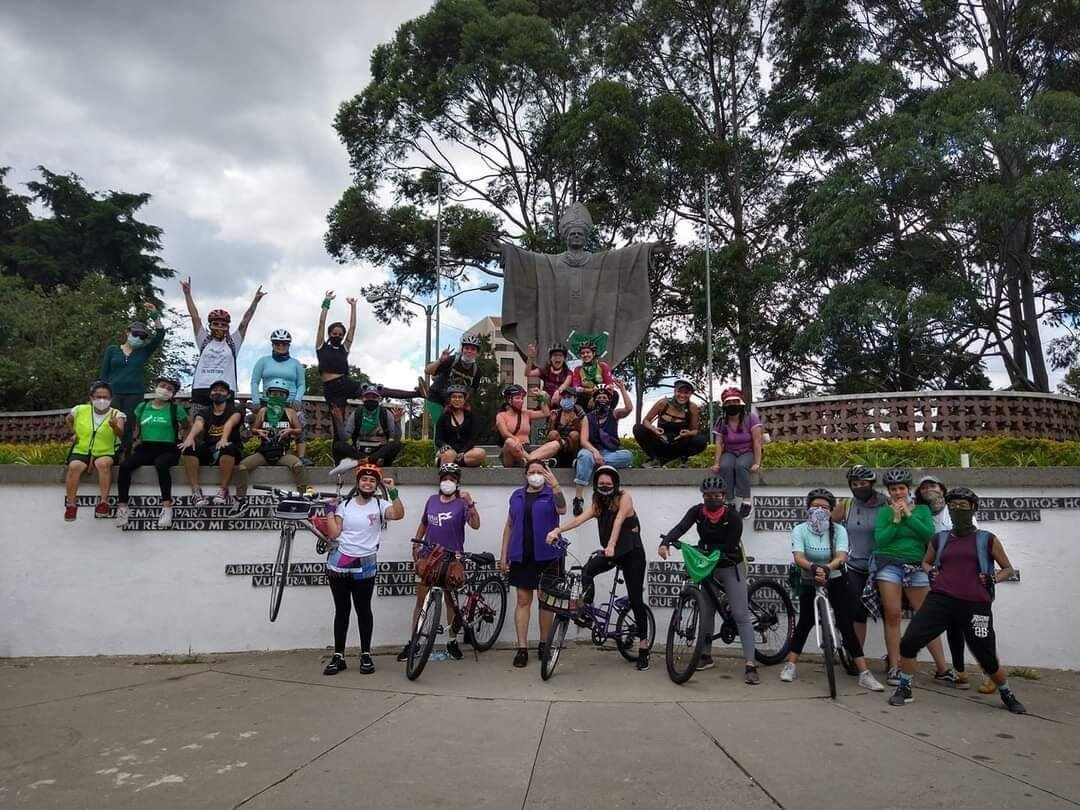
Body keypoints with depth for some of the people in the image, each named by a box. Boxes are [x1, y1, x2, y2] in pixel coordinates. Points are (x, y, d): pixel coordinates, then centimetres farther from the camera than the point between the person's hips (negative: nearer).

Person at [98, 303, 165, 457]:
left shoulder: (144, 352, 13)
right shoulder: (112, 350, 12)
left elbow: (160, 335, 3)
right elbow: (103, 374, 10)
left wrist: (155, 316, -2)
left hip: (135, 395, 1)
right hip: (113, 394, -1)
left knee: (129, 430, -1)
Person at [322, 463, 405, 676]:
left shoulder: (380, 504, -1)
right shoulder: (345, 505, 7)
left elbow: (399, 514, -22)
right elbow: (333, 533, 1)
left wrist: (392, 491, -24)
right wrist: (330, 510, 0)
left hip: (364, 566, -2)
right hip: (339, 564, 2)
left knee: (363, 610, 7)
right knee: (341, 610, 9)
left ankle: (366, 655, 18)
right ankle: (338, 656, 16)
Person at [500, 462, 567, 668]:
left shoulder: (551, 494, 2)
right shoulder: (517, 495, 11)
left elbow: (562, 510, -20)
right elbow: (509, 526, 13)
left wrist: (555, 486, -34)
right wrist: (503, 555, 8)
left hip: (546, 556, -2)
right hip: (521, 556, 2)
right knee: (523, 601, 2)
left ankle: (544, 645, 18)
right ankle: (522, 648, 4)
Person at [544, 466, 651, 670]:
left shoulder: (624, 498, -11)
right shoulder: (598, 504, 2)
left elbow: (618, 521, -28)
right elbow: (579, 519, -14)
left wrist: (611, 545, -45)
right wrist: (557, 530, -32)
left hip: (632, 553, -5)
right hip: (611, 552, 5)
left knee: (636, 600, -3)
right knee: (587, 570, -26)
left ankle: (643, 646, 8)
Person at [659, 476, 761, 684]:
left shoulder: (733, 516, -18)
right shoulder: (697, 511, -8)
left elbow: (730, 548, -21)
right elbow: (681, 527, -24)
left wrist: (706, 551, -31)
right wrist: (665, 542, -42)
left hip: (731, 567, -4)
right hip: (708, 566, 4)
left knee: (741, 614, -9)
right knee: (706, 611, 11)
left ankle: (750, 664, -11)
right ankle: (706, 656, 26)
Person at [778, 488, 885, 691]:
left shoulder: (838, 530, -11)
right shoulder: (800, 530, -12)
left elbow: (841, 557, -26)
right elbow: (798, 557, -26)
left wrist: (827, 568, -47)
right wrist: (813, 567, -48)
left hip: (835, 582, 0)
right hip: (809, 583, 0)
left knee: (846, 626, -7)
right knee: (805, 623, 3)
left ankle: (864, 674, -4)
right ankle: (790, 666, 17)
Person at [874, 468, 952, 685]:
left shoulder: (922, 509, 10)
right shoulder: (885, 511, 6)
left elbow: (929, 535, -6)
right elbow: (880, 540, -6)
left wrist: (908, 516, -10)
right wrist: (896, 519, -10)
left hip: (916, 567, 1)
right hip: (889, 565, -1)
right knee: (892, 616, -4)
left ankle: (942, 669, 11)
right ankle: (894, 668, 3)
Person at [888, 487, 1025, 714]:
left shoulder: (987, 540, 8)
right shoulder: (939, 539, 13)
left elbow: (1008, 569, 18)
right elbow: (926, 562, 29)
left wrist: (994, 579, -2)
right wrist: (930, 571, 7)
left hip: (975, 605, -1)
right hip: (941, 600, 2)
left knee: (988, 659, 2)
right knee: (909, 641, -13)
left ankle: (1007, 695, 34)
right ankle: (905, 689, 6)